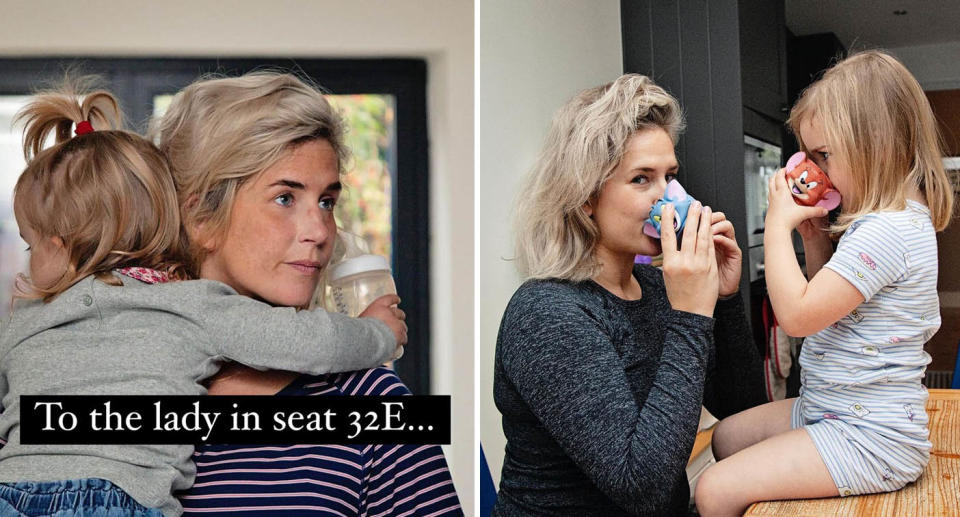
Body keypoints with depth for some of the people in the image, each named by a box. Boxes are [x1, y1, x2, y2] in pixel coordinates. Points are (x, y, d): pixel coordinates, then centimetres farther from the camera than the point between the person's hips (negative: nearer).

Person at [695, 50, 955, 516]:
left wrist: (778, 225, -16)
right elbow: (824, 301, 20)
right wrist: (814, 236, 4)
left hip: (870, 439, -11)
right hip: (832, 410, 11)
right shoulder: (885, 220, 10)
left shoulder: (888, 231, -24)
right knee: (726, 437, 21)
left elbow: (797, 315, -26)